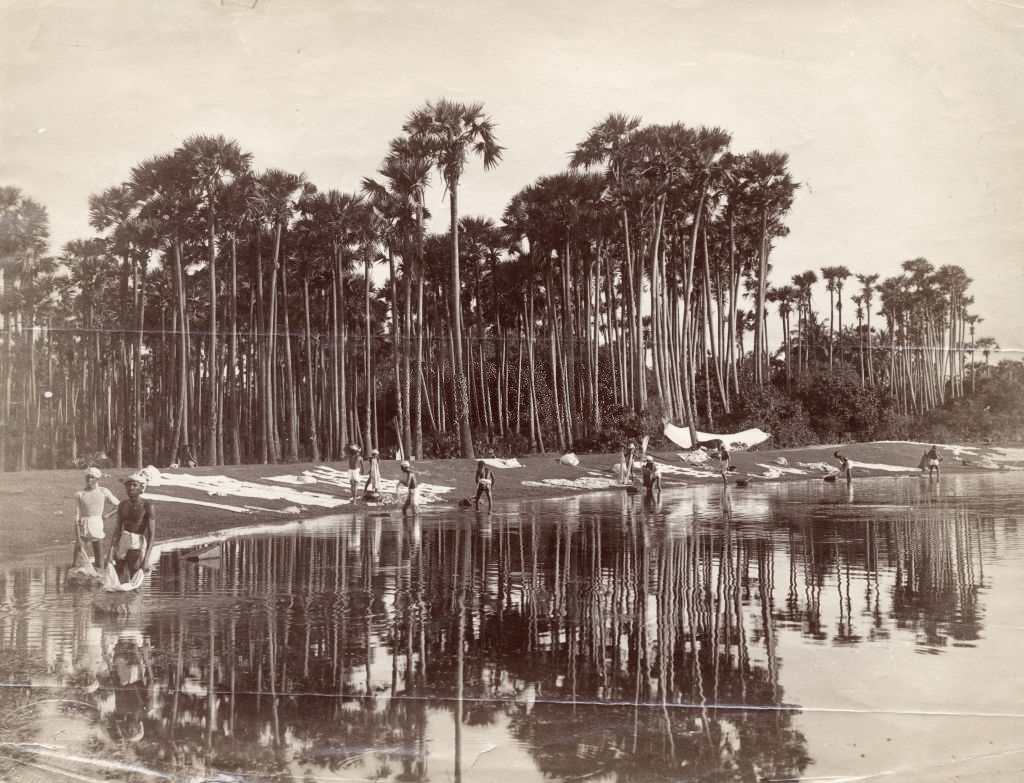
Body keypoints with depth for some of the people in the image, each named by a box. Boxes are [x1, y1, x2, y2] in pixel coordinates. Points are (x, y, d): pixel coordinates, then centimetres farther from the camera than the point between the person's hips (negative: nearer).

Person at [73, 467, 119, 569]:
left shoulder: (103, 491, 2)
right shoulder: (79, 494, 0)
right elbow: (76, 517, -2)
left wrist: (107, 515, -4)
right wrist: (78, 539, -8)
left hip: (96, 527, 0)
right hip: (82, 529, 0)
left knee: (99, 563, 1)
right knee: (75, 562, -4)